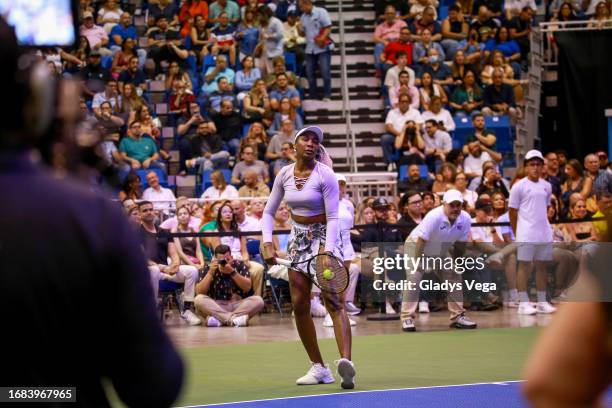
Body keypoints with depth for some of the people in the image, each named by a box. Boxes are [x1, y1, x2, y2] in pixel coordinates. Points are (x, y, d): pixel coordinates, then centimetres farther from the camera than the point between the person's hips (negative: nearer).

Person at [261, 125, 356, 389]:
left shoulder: (325, 175, -11)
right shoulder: (284, 174, 3)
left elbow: (333, 217, -14)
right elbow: (269, 212, 11)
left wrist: (327, 249, -28)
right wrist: (268, 243, -3)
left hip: (325, 237, -5)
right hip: (298, 239, 5)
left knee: (333, 301, -20)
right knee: (299, 305, 0)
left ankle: (346, 362, -35)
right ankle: (319, 369, 7)